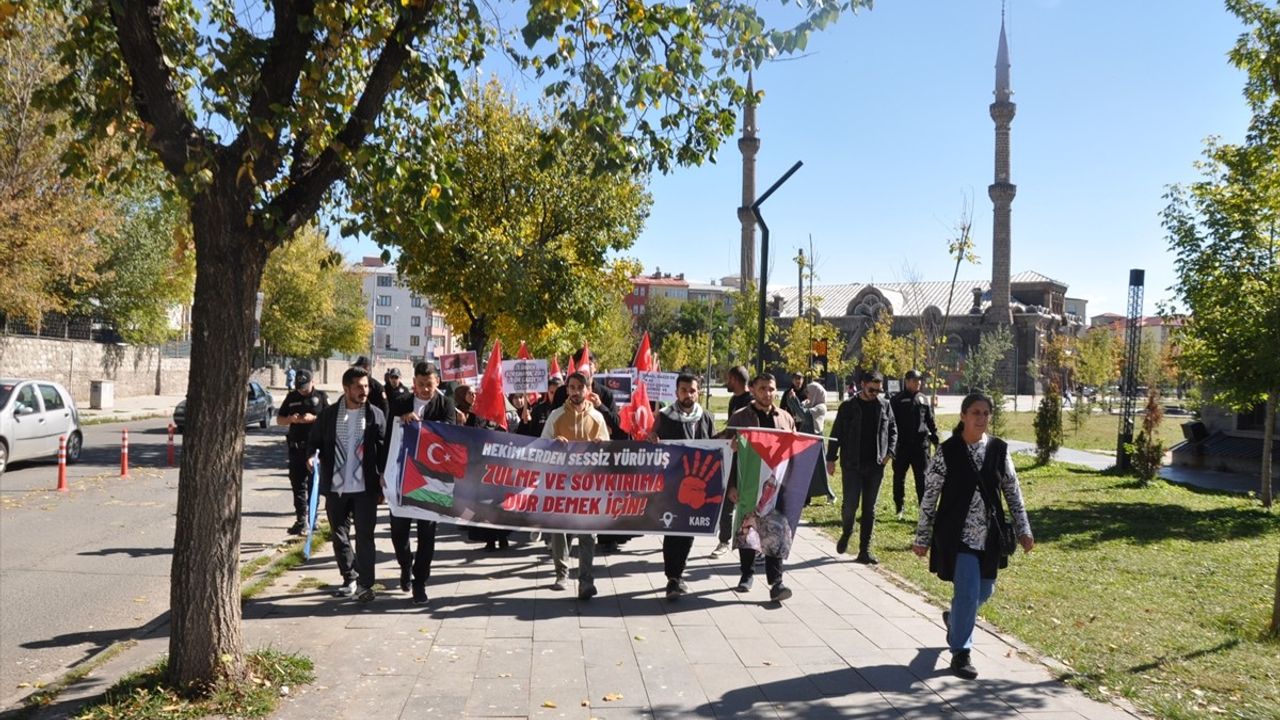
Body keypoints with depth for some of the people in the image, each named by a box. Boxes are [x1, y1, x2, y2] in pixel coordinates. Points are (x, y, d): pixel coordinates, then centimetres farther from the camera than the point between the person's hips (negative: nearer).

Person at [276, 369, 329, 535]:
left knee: (313, 485, 1)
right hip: (296, 446, 4)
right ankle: (301, 519, 10)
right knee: (297, 484, 5)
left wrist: (314, 418, -17)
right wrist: (291, 419, -6)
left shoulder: (321, 396, 1)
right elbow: (279, 419, 15)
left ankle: (310, 520, 8)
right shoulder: (292, 397, 11)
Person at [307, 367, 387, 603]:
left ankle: (365, 583, 2)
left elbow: (384, 449, 0)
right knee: (339, 535, 12)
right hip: (335, 487, 3)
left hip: (365, 487, -3)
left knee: (364, 536, -3)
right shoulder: (328, 414, 3)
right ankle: (349, 579, 26)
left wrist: (383, 482, -4)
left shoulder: (376, 414, -2)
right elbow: (314, 440, 12)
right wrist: (311, 455, -9)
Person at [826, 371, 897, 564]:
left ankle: (865, 551, 13)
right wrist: (831, 459, -3)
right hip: (852, 465, -2)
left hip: (875, 466, 3)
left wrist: (890, 451, -1)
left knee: (869, 509, 6)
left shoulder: (884, 405, 5)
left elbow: (893, 430, 13)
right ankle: (846, 532, 28)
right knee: (850, 504, -3)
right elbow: (836, 434, 0)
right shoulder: (848, 406, -3)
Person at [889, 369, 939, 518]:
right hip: (902, 445, -2)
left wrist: (935, 439, 12)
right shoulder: (897, 399, -1)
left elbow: (930, 421, 16)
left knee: (922, 478, 3)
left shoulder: (923, 399, 11)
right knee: (899, 477, 8)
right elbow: (891, 422, -3)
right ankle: (898, 508, 20)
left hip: (921, 444, 3)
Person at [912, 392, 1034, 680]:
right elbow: (930, 496, -6)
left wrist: (1023, 530, 6)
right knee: (968, 591, -7)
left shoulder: (999, 449, 0)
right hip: (957, 535, -4)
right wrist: (922, 538, -3)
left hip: (988, 535, 5)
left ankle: (954, 618, 46)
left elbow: (1012, 491, 8)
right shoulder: (947, 451, -10)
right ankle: (960, 653, 11)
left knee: (984, 590, 15)